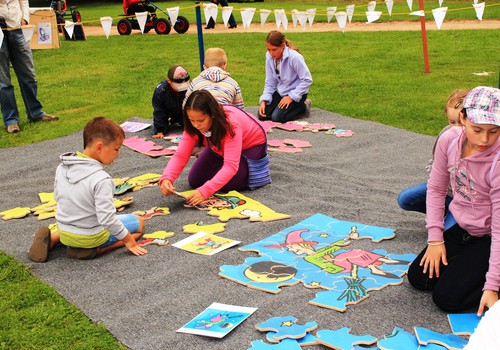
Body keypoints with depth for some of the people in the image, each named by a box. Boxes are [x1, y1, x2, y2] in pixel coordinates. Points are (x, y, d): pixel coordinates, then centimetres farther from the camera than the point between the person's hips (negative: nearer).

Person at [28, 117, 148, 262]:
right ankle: (95, 249, -8)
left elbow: (57, 196, 9)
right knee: (138, 222, 9)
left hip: (65, 232, 6)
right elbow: (107, 219, -26)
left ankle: (51, 239, 12)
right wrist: (128, 240, -13)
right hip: (90, 237, -6)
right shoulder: (101, 180, -26)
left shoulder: (62, 167, -5)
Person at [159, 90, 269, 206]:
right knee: (194, 181, -3)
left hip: (250, 147, -5)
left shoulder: (231, 124, -42)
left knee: (228, 184, -23)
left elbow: (231, 166, -46)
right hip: (220, 147, 6)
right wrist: (166, 178, -49)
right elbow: (181, 155, -29)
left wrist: (205, 191, -57)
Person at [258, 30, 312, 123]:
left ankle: (304, 107, 3)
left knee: (277, 117, -22)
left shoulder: (294, 57, -24)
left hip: (296, 93, -7)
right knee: (262, 115, -5)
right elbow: (270, 82, 0)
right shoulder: (269, 56, -7)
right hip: (281, 91, 7)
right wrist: (264, 101, -12)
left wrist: (291, 97, -22)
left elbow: (307, 80, -20)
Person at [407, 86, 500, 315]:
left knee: (447, 298, -14)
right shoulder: (449, 141, -14)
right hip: (463, 228, 6)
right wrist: (435, 238, -4)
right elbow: (436, 189, 0)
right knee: (418, 278, 2)